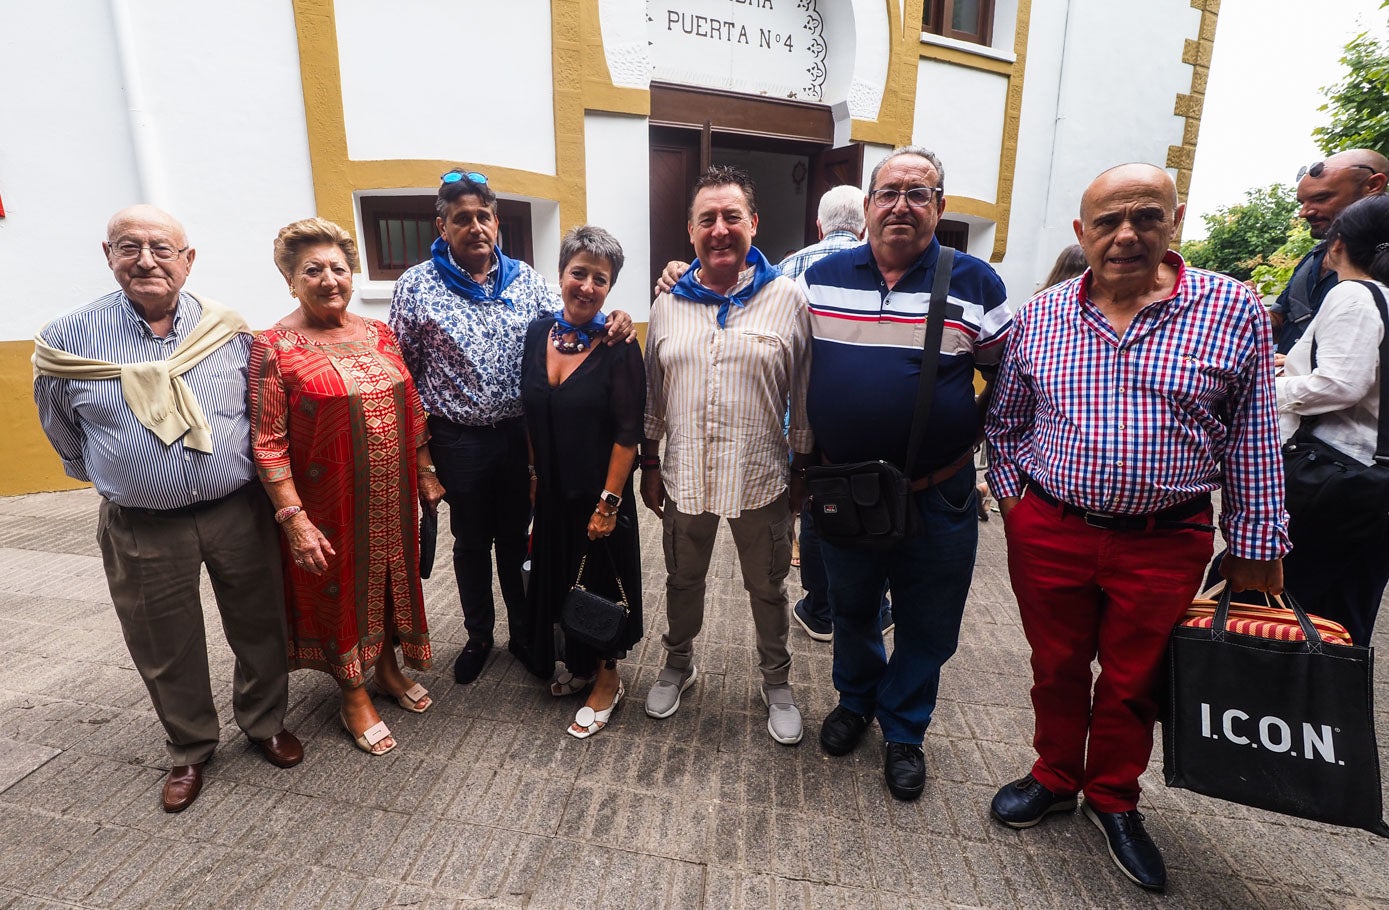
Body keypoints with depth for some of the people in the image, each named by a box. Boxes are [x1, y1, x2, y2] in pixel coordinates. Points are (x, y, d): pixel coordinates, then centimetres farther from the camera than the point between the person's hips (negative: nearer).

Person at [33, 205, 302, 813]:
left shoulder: (229, 330, -1)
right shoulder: (68, 339, -3)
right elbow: (64, 433, 12)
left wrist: (239, 473, 11)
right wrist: (118, 479, 16)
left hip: (239, 513, 1)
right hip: (142, 530, 0)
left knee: (259, 630, 14)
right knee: (167, 653, 15)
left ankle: (265, 723, 39)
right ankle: (189, 749, 39)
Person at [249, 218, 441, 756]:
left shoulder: (379, 334, 5)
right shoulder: (275, 347, -10)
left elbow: (411, 410, 10)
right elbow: (268, 443, -13)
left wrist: (426, 472, 9)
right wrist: (293, 517, -17)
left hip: (392, 498, 5)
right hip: (330, 507, -4)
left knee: (389, 580, 18)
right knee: (340, 592, 12)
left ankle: (388, 668, 43)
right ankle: (355, 698, 33)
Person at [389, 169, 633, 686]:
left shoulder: (524, 279, 2)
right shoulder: (416, 286, -4)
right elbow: (402, 367, 0)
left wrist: (612, 324, -22)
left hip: (520, 434, 2)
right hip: (458, 440, -1)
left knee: (517, 537, 15)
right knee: (471, 541, 16)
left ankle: (523, 633, 35)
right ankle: (478, 635, 38)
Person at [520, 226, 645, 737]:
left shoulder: (619, 349, -15)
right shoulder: (538, 333, 1)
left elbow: (628, 434, -16)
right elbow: (531, 416, 9)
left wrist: (607, 503, -17)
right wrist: (536, 479, 9)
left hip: (598, 495, -6)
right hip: (551, 492, 6)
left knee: (601, 583, 10)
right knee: (560, 579, 20)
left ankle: (607, 679, 33)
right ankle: (577, 666, 44)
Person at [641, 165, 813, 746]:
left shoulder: (786, 298, -4)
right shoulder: (669, 304, 3)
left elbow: (803, 396, 0)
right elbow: (654, 396, 9)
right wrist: (649, 466, 9)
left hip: (760, 478, -2)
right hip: (685, 478, 3)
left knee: (768, 589, 15)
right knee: (683, 580, 20)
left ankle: (777, 683, 39)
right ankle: (678, 665, 46)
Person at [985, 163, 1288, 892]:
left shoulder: (1233, 310, -3)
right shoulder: (1038, 315, 1)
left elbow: (1251, 440, 1)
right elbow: (1004, 421, 10)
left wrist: (1255, 545, 1)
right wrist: (1013, 497, 4)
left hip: (1166, 541, 0)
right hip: (1047, 531, 1)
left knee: (1132, 681, 16)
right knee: (1057, 667, 17)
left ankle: (1113, 799, 41)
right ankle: (1055, 779, 41)